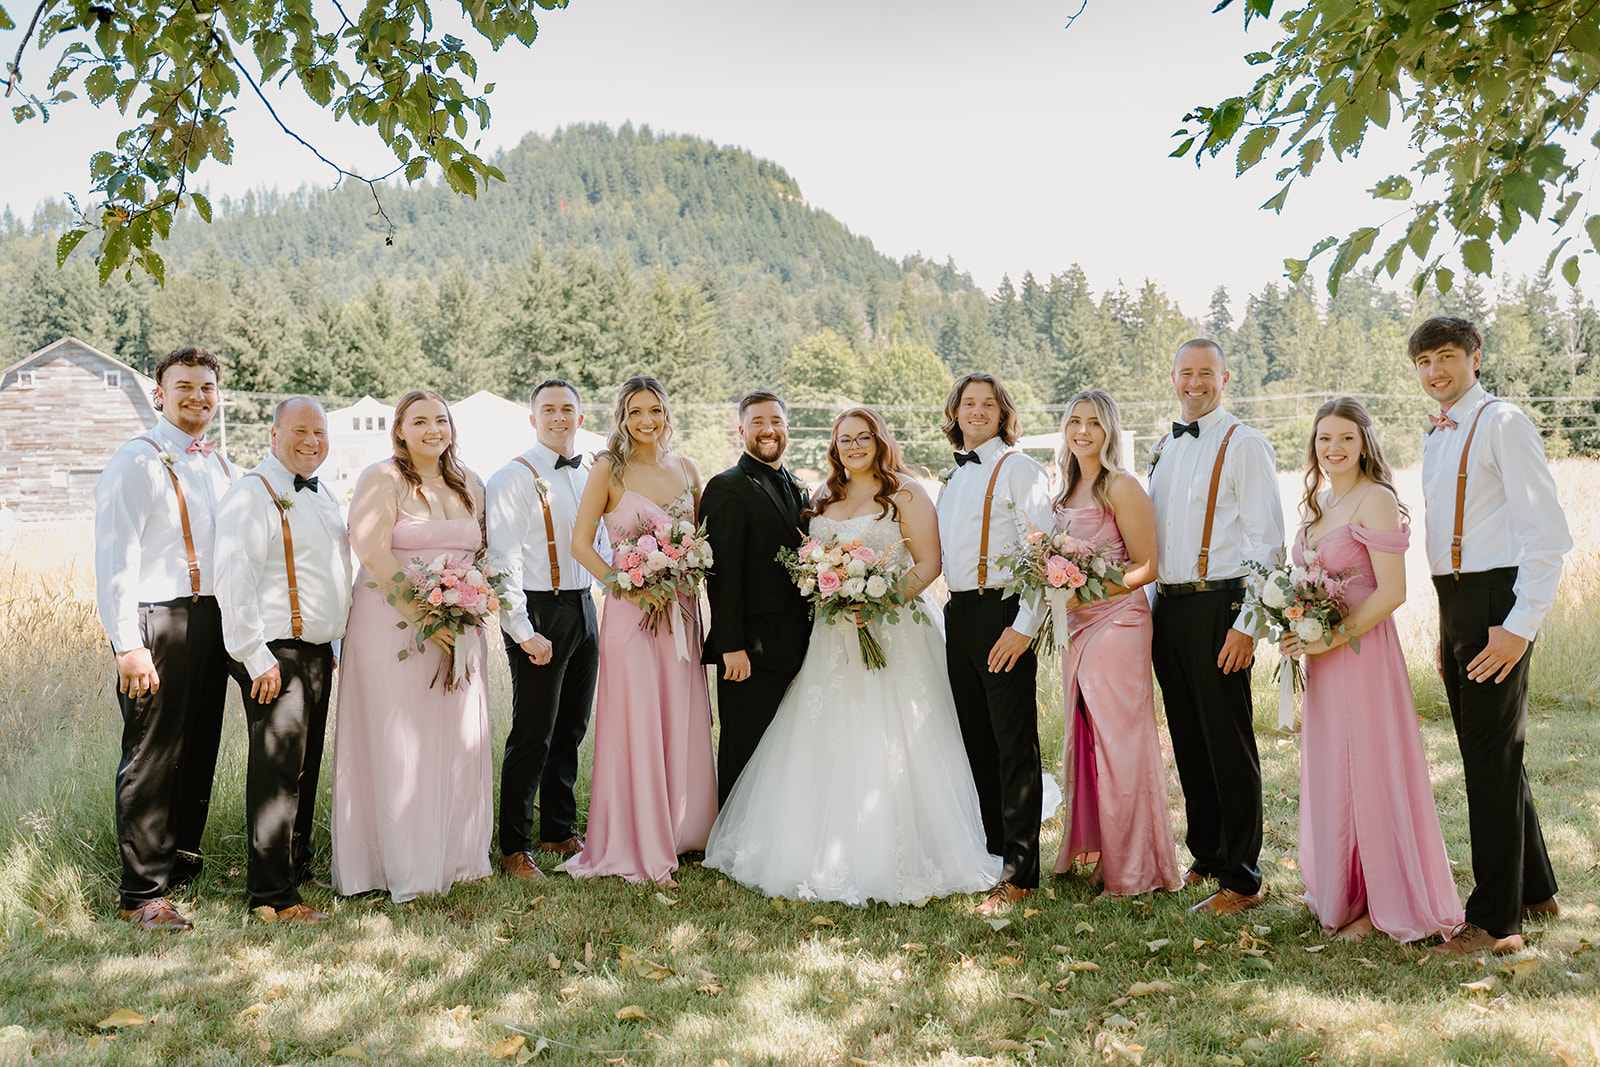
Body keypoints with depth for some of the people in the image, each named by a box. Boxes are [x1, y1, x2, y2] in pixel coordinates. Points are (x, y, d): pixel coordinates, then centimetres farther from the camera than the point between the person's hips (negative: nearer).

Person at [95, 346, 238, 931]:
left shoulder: (220, 465, 15)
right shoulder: (137, 462, -6)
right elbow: (115, 561, -11)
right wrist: (128, 645, -17)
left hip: (213, 620, 7)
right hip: (157, 622, -7)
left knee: (199, 754, 13)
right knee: (153, 760, -1)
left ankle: (183, 869, 26)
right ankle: (142, 894, 9)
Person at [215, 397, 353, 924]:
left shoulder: (321, 494, 17)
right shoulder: (253, 494, -11)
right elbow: (233, 579, -18)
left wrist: (339, 641, 21)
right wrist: (257, 657, -20)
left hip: (319, 651, 9)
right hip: (275, 656, -9)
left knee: (306, 767, 16)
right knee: (277, 771, -6)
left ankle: (297, 865, 29)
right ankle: (272, 893, 1)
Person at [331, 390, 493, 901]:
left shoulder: (469, 484, 14)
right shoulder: (382, 479, -5)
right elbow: (372, 552, -14)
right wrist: (422, 616, -19)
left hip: (458, 630, 6)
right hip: (393, 625, -6)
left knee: (458, 740, 7)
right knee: (398, 742, -3)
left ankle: (455, 857, 19)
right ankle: (404, 868, 5)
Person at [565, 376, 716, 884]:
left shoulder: (685, 469, 10)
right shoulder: (609, 470, -3)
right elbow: (581, 544, -5)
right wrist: (626, 587, -15)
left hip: (681, 610, 5)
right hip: (630, 612, -4)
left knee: (683, 724, 9)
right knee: (634, 726, -1)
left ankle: (679, 832, 24)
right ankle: (637, 848, 11)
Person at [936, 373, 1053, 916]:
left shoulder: (1018, 469, -5)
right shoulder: (953, 478, 18)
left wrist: (1025, 625, -18)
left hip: (1002, 613, -8)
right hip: (958, 615, 8)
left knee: (1015, 743, -4)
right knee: (976, 740, 13)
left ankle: (1018, 872, 0)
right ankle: (991, 847, 24)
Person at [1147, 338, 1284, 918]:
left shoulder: (1245, 446, -6)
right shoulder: (1164, 448, 16)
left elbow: (1266, 542, -11)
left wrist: (1246, 624, -17)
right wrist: (1154, 607, 13)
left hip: (1217, 606, -7)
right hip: (1166, 608, 7)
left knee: (1228, 744, -2)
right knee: (1187, 740, 14)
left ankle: (1241, 881, 7)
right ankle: (1206, 856, 28)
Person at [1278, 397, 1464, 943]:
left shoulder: (1376, 500, -11)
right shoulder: (1316, 502, 14)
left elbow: (1392, 592, -17)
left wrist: (1334, 638, -19)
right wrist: (1297, 630, 6)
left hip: (1362, 651, -8)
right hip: (1322, 656, 8)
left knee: (1364, 770, -1)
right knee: (1328, 772, 13)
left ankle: (1379, 903, 12)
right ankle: (1340, 893, 26)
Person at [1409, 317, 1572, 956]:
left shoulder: (1503, 424, -9)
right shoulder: (1436, 438, 17)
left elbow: (1548, 533, -15)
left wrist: (1520, 625, -20)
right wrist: (1447, 630, 17)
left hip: (1496, 601, -9)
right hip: (1454, 601, 9)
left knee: (1492, 757, -5)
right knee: (1489, 753, 17)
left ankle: (1496, 920, 4)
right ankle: (1535, 891, 32)